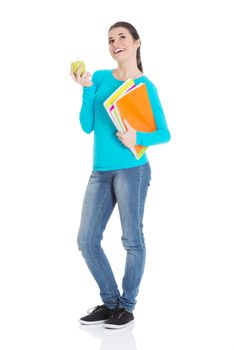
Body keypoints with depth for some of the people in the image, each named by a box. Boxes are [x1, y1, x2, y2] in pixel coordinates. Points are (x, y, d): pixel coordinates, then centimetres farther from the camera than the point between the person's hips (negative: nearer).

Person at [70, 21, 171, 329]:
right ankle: (110, 302, 21)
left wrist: (138, 138, -19)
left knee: (132, 240, 3)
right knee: (86, 240, 5)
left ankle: (127, 306, 19)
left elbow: (165, 134, -1)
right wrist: (87, 89, -5)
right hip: (100, 172, 5)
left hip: (132, 169, -5)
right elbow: (87, 126, 5)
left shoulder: (146, 86, -1)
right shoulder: (100, 77, 10)